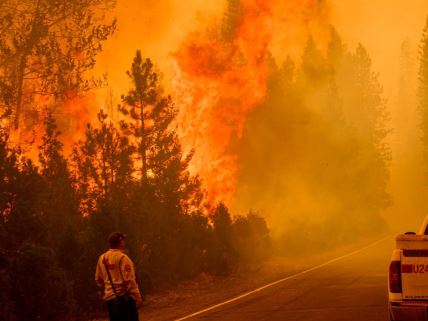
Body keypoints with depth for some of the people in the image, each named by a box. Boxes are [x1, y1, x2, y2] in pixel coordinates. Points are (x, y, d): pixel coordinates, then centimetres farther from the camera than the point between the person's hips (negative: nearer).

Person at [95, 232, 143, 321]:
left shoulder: (102, 258, 7)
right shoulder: (122, 257, -13)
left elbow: (98, 279, 13)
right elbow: (129, 280, -17)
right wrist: (137, 297, -13)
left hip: (109, 298, 7)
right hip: (124, 297, -7)